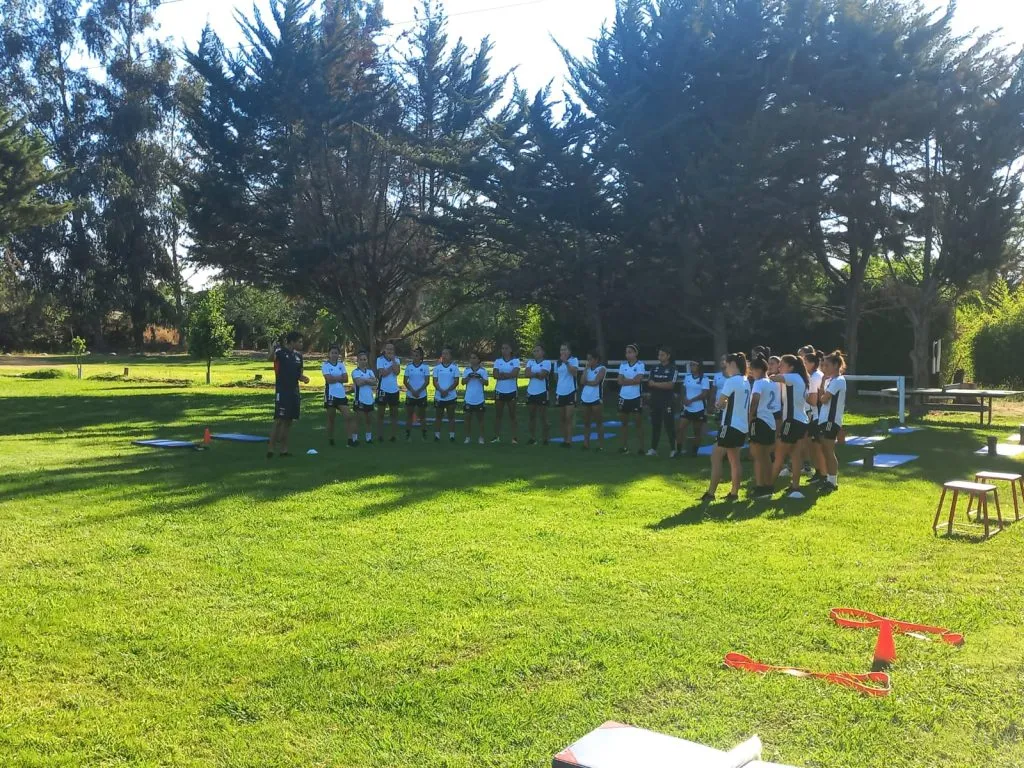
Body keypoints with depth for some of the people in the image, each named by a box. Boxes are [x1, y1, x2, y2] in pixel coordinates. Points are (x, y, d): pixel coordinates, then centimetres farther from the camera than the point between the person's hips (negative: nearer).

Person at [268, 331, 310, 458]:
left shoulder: (298, 355, 11)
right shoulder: (280, 352, -9)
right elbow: (271, 358, -33)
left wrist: (304, 378, -3)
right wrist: (274, 347, -52)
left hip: (294, 392, 7)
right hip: (282, 391, -7)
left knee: (289, 421, 8)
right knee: (279, 420, -10)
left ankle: (283, 449, 14)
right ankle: (270, 449, -5)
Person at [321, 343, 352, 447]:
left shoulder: (341, 364, 9)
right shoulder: (325, 365, -4)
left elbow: (346, 379, -1)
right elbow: (329, 379, -17)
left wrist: (334, 378, -12)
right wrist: (340, 377, -6)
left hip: (342, 394, 4)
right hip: (331, 395, -4)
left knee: (348, 416, -3)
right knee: (331, 419, 5)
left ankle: (350, 439, -2)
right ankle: (330, 439, 17)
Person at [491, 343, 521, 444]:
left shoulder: (515, 361, -1)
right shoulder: (497, 361, 6)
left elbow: (514, 374, -17)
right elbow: (495, 375, -8)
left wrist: (502, 374, -11)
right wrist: (509, 375, -15)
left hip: (512, 391, -3)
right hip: (499, 391, 3)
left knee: (512, 415, 2)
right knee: (498, 415, 7)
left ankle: (515, 438, 2)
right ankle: (497, 437, 14)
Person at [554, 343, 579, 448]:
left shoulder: (574, 360, -5)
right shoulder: (558, 363, 11)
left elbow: (574, 372, -22)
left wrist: (566, 362, -28)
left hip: (570, 392, -6)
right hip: (560, 392, 6)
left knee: (569, 418, -7)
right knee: (561, 418, 9)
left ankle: (569, 440, -4)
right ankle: (564, 439, 18)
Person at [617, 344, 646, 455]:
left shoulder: (640, 364, -5)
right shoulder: (623, 364, 6)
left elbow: (638, 380, -17)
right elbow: (620, 381, 0)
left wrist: (625, 380, -8)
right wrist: (632, 380, -12)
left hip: (636, 397, -4)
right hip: (624, 397, 5)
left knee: (638, 423, 1)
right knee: (624, 422, 9)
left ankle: (641, 447, 6)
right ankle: (625, 446, 17)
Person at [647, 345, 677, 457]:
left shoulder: (673, 369, -4)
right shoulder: (655, 368, 12)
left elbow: (670, 385, -14)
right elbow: (650, 383, 7)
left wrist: (655, 384, -8)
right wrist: (663, 385, -10)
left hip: (668, 401, -5)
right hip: (655, 400, 5)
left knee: (669, 425, -3)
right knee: (655, 424, 7)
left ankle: (673, 449, 4)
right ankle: (653, 449, 13)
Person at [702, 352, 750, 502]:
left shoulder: (731, 381, -15)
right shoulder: (745, 381, 12)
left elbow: (720, 403, -14)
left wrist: (721, 404, 5)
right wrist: (727, 403, 3)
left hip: (731, 425, -9)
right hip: (742, 426, 9)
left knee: (716, 457, -4)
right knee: (734, 459, 14)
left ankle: (710, 494, -6)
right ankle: (734, 493, 16)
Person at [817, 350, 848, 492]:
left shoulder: (838, 381, -13)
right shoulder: (831, 380, 16)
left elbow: (824, 399, -15)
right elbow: (823, 398, 10)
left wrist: (821, 384, 2)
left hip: (831, 420, -9)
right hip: (824, 419, 9)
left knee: (829, 451, -5)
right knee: (825, 451, 12)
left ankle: (833, 482, 1)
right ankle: (829, 478, 20)